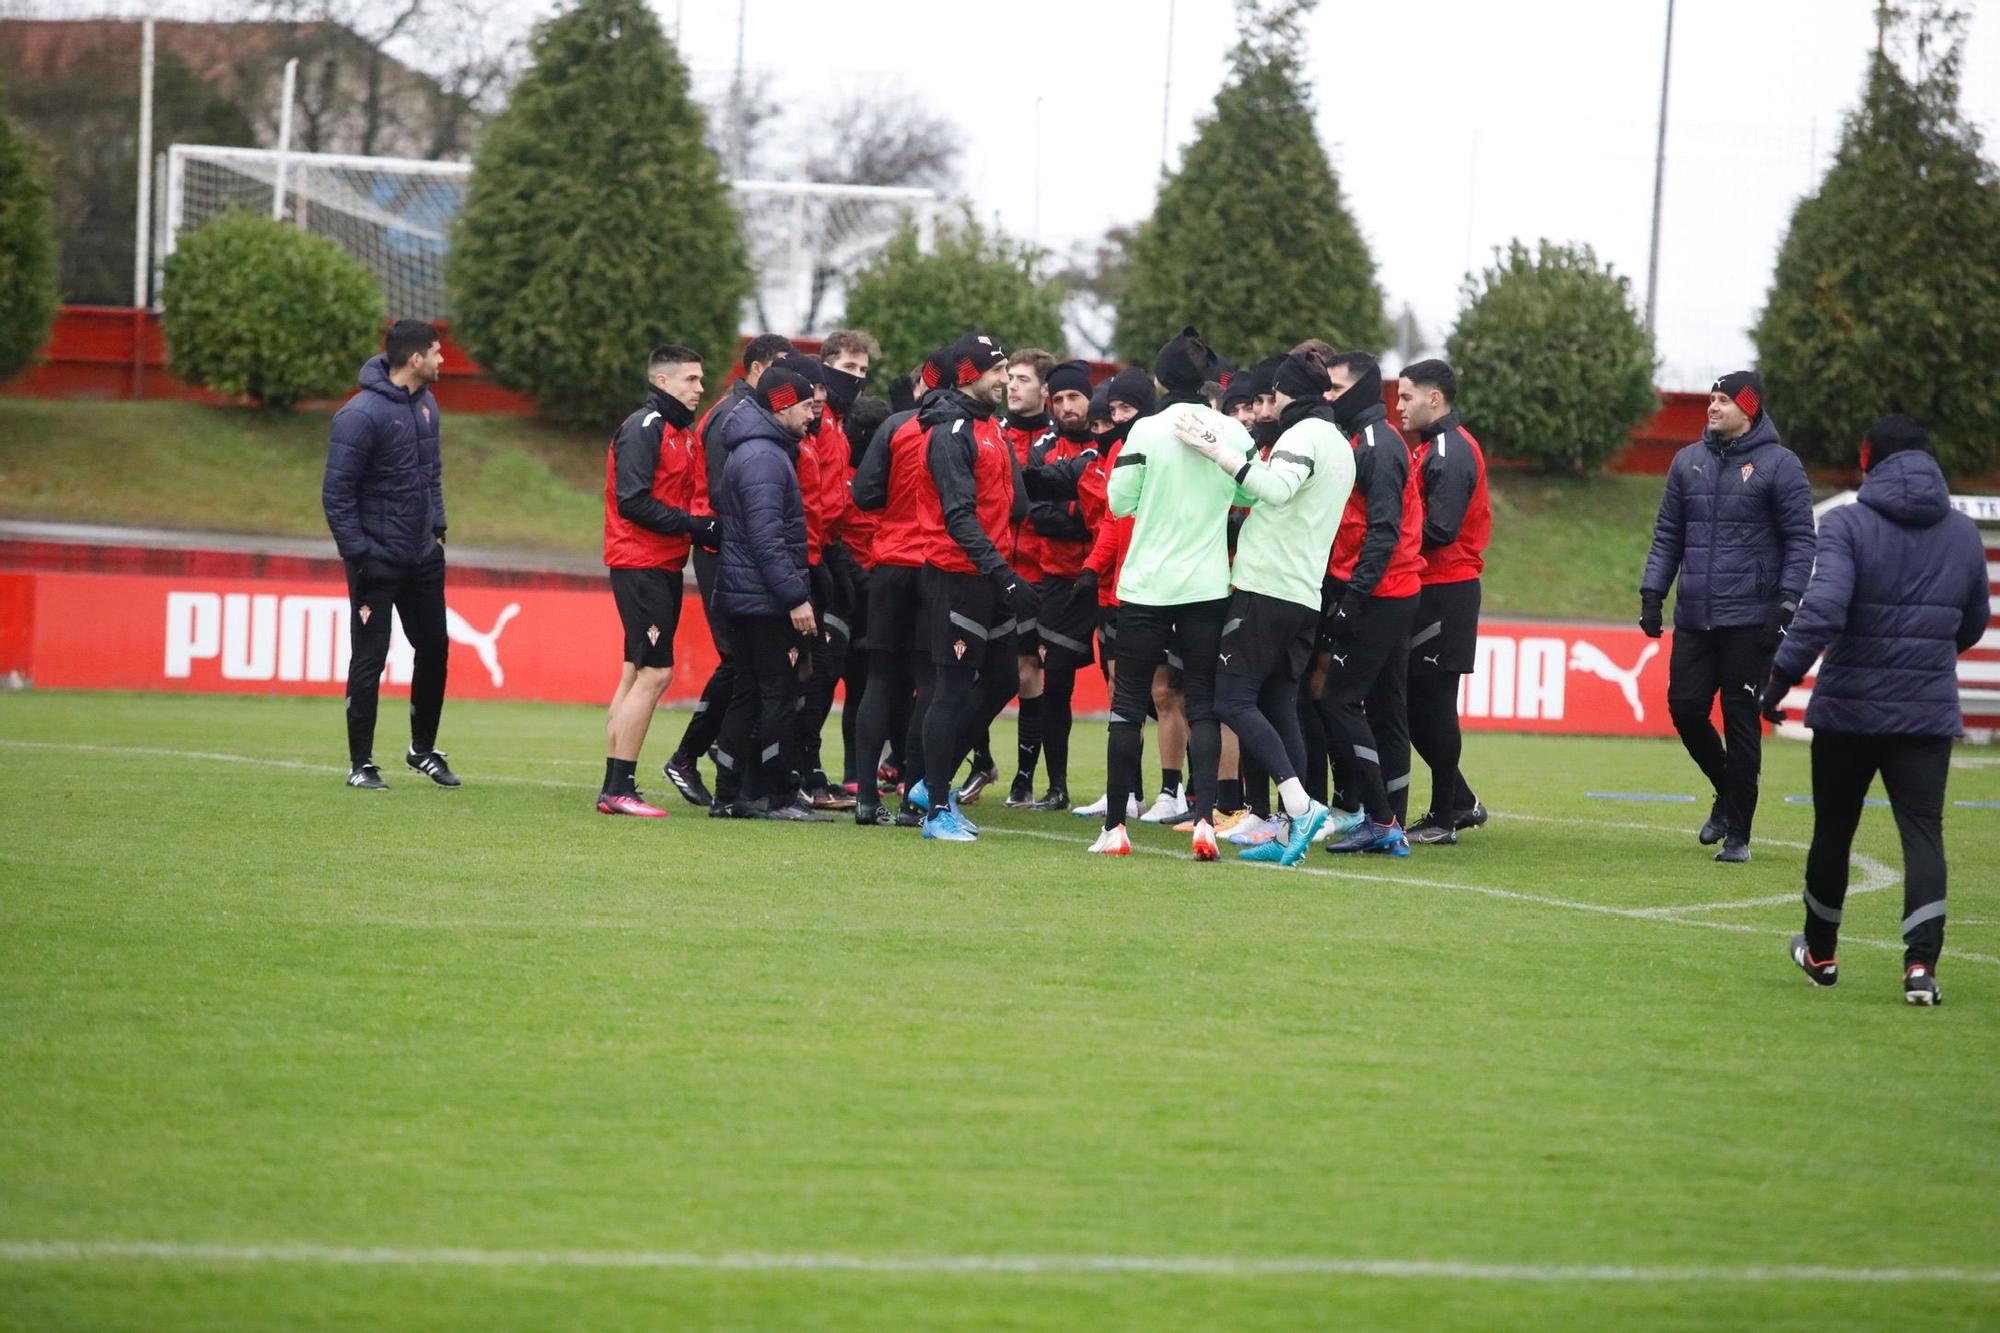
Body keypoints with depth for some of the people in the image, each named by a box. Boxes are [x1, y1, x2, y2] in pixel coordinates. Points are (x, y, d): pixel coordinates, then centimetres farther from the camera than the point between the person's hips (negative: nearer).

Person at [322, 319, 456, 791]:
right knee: (369, 661, -1)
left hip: (423, 557, 7)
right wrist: (357, 556, -17)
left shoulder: (425, 404, 6)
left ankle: (423, 749, 28)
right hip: (377, 560, -7)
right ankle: (360, 764, 7)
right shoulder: (361, 414, -18)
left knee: (434, 650, 12)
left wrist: (438, 527, 13)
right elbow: (336, 493, -17)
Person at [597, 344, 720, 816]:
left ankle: (616, 788, 14)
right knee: (654, 672, -12)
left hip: (664, 567, 10)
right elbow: (633, 502, -19)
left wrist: (707, 528, 2)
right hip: (641, 564, -10)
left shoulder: (682, 432, 17)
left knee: (639, 673, 10)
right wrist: (694, 525, -19)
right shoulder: (644, 429, -12)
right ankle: (618, 787, -11)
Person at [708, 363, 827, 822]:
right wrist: (795, 597, -24)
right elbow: (767, 538, -23)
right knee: (779, 694, -5)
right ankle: (782, 797, -1)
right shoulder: (764, 458, -16)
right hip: (764, 597, -10)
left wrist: (793, 590, 21)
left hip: (742, 595, 10)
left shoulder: (761, 451, 17)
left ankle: (728, 795, 13)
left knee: (748, 694, 11)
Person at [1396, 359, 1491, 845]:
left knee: (1433, 702, -5)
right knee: (1415, 701, 12)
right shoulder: (1431, 447, 18)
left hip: (1445, 593, -10)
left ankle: (1444, 817, 0)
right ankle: (1460, 802, 20)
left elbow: (1440, 529, -21)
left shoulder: (1452, 452, -13)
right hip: (1428, 589, 10)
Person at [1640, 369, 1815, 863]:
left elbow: (1800, 541, -4)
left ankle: (1738, 831, 4)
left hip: (1750, 619, -5)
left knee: (1740, 720, -3)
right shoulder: (1689, 462, 11)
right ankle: (1727, 794, 26)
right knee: (1685, 707, 1)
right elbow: (1668, 536, 16)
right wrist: (1652, 593, 7)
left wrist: (1787, 602, -13)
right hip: (1694, 617, 5)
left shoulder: (1779, 465, -3)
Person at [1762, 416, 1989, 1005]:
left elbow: (1823, 609, -23)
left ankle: (1819, 952, 31)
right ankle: (1920, 962, -18)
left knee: (1833, 831, 14)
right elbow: (1973, 626, 16)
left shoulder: (1849, 525, -9)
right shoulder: (1962, 534, 6)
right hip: (1929, 712, 2)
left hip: (1848, 709, -2)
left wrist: (1782, 677, -19)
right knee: (1923, 833, -1)